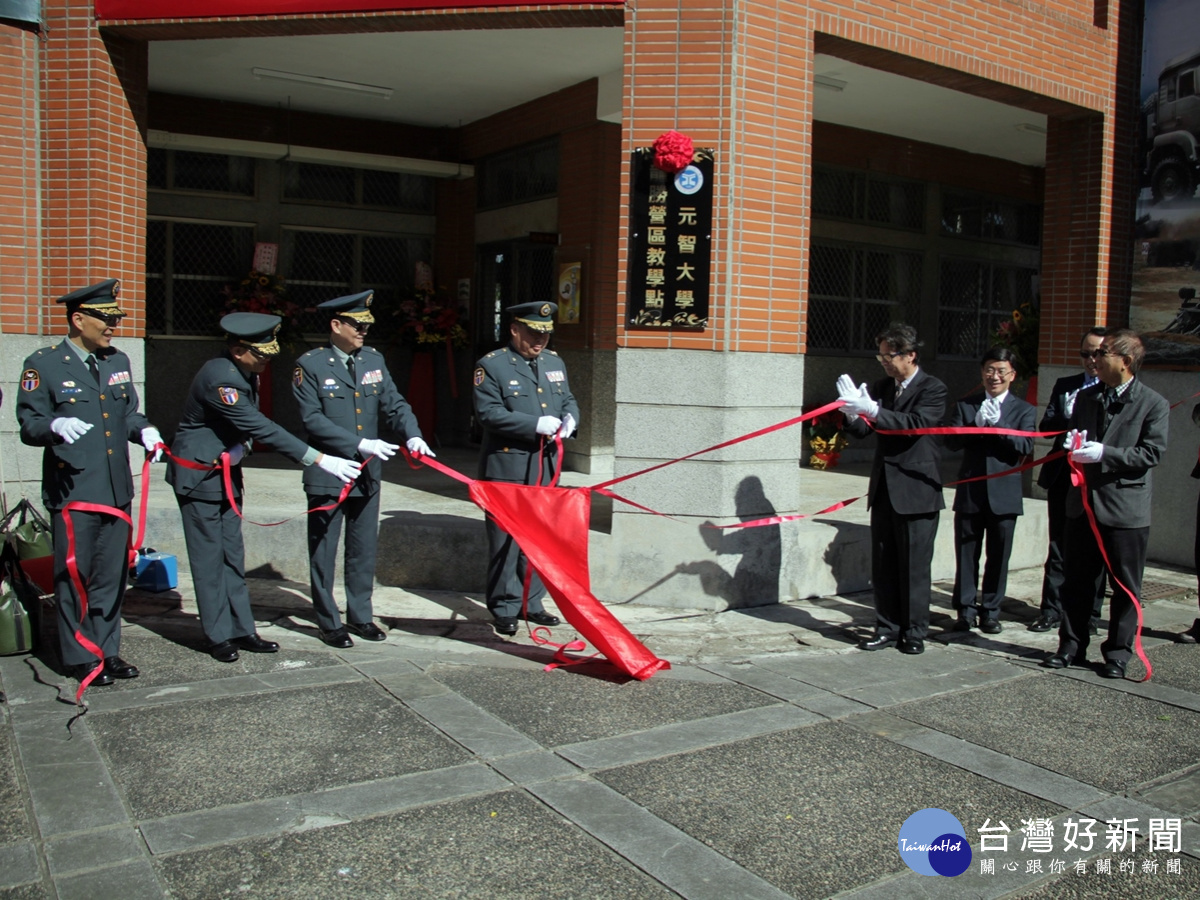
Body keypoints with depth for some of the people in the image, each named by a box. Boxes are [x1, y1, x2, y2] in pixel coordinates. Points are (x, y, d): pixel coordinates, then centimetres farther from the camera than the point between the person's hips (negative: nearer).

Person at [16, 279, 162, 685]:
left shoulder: (118, 361, 13)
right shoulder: (43, 365, -4)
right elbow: (28, 426, -6)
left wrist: (145, 431, -1)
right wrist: (57, 426, -27)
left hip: (117, 489, 5)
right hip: (73, 491, -5)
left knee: (112, 575, 12)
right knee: (74, 576, 4)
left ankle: (107, 650, 24)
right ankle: (80, 657, 16)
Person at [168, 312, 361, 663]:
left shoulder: (245, 372, 1)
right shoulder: (220, 378, -27)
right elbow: (261, 428, -31)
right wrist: (319, 459, -32)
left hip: (227, 473, 8)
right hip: (199, 474, -8)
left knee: (233, 555, 11)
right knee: (209, 557, 0)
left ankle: (241, 630, 17)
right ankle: (218, 636, 11)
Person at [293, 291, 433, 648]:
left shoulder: (374, 360, 8)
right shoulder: (310, 365, -8)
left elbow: (394, 404, 5)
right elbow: (313, 419, -14)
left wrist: (413, 435, -14)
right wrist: (359, 444, -20)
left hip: (367, 472, 5)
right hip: (328, 473, -5)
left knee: (364, 549, 13)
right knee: (324, 551, 6)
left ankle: (360, 616, 27)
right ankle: (328, 622, 19)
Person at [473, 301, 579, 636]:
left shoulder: (554, 362, 14)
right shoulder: (491, 365, -6)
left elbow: (569, 400, 21)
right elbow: (488, 413, -15)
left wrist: (570, 418, -3)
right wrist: (535, 425, -21)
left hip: (545, 466, 6)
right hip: (506, 467, -6)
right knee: (506, 540, 0)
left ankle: (531, 603, 23)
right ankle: (505, 609, 10)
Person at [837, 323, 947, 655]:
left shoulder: (933, 389, -7)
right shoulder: (881, 387, 10)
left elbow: (916, 424, -23)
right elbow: (863, 429, 8)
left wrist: (872, 410, -32)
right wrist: (853, 414, -14)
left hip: (916, 491, -6)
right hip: (884, 489, 6)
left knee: (914, 567, 1)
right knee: (883, 566, 10)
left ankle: (914, 632, 13)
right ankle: (887, 628, 19)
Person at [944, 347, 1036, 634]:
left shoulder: (1024, 410, 4)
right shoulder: (965, 405, 7)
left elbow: (1025, 447, -10)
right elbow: (952, 441, -5)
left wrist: (997, 423, -20)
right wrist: (977, 425, -21)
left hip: (1004, 494, 0)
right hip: (970, 491, 1)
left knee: (998, 557, 6)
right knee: (966, 555, 5)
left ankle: (991, 612, 18)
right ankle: (966, 610, 16)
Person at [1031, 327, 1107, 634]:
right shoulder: (1064, 386, 11)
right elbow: (1047, 425, 2)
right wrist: (1069, 419, -16)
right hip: (1064, 478, 3)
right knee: (1059, 547, 9)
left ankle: (1090, 614, 16)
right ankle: (1051, 610, 16)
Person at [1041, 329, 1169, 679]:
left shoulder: (1153, 404, -6)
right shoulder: (1086, 398, 10)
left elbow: (1152, 453, -13)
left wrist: (1104, 453, -22)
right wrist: (1073, 444, -4)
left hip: (1126, 508, -5)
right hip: (1083, 502, 5)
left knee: (1126, 587, 6)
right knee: (1077, 581, 11)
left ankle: (1118, 653, 18)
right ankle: (1071, 646, 21)